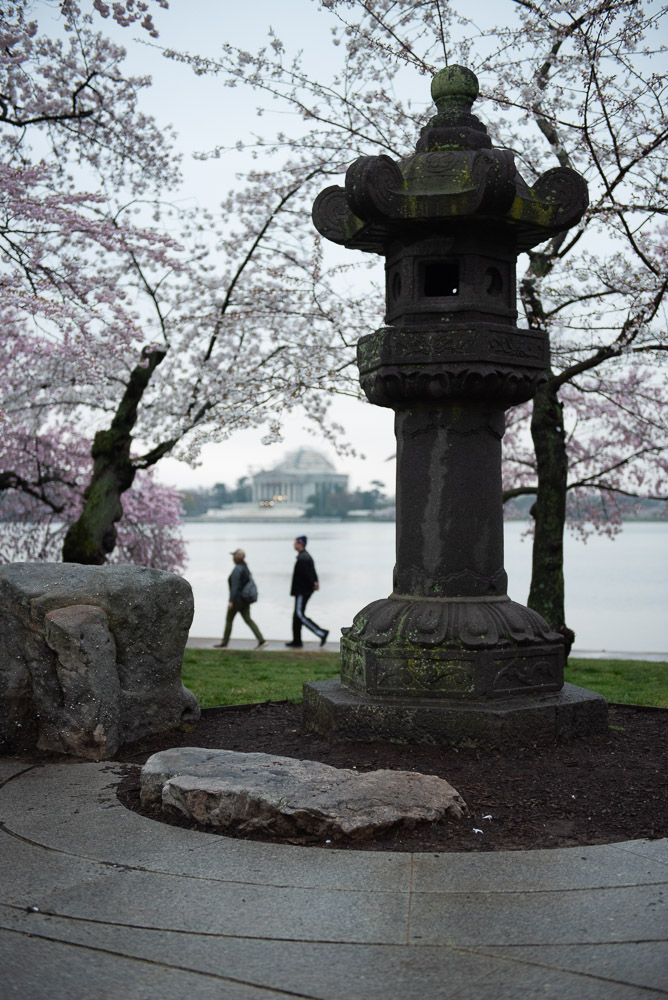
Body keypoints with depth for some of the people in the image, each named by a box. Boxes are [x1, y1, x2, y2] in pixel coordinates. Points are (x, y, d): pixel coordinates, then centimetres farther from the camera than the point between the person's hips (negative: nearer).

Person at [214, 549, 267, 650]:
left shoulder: (237, 569, -17)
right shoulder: (245, 568, 11)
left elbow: (235, 586, -22)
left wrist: (231, 601, -23)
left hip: (237, 599, -9)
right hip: (245, 599, 9)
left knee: (229, 620, 6)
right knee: (248, 619, 6)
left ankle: (224, 643, 16)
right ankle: (261, 640, -5)